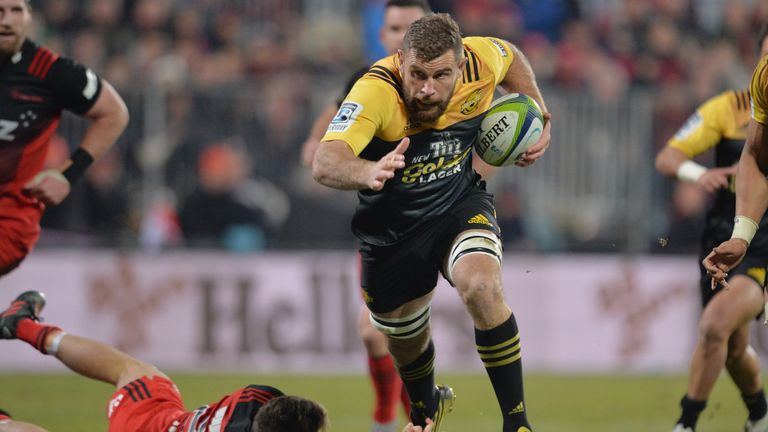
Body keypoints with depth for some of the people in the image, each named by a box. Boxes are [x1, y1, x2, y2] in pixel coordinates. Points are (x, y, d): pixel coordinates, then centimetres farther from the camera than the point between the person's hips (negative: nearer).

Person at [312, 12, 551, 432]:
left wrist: (538, 116, -3)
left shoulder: (480, 61, -21)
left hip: (461, 204, 1)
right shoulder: (375, 92, -34)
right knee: (405, 342, 19)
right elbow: (324, 163, -50)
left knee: (482, 287, -30)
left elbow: (511, 58, 8)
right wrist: (368, 172, -70)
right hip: (392, 227, -1)